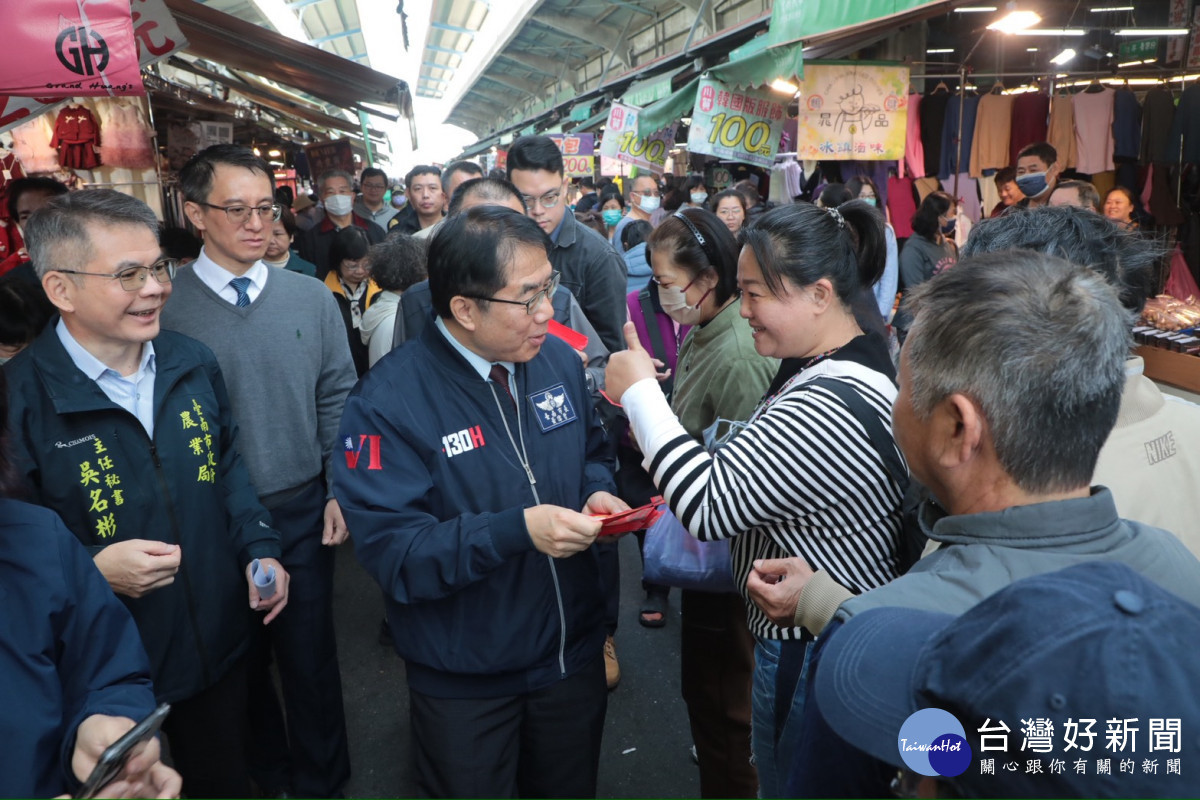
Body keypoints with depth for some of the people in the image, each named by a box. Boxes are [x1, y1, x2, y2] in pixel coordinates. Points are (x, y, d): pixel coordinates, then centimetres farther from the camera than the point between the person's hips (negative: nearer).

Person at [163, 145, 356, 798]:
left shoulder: (312, 298, -1)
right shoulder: (165, 308, -9)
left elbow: (337, 399, 4)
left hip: (304, 509, 1)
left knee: (310, 652, 13)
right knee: (242, 657, 17)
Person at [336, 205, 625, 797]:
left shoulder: (559, 359, -5)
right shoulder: (388, 403, -23)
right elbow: (389, 548, -26)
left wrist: (598, 492, -12)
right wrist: (518, 530, -35)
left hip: (572, 650, 5)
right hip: (463, 681, -4)